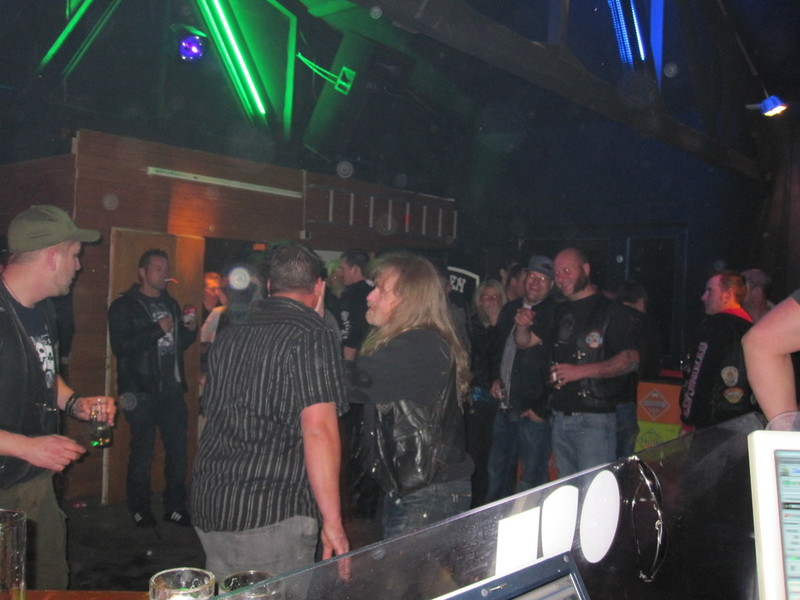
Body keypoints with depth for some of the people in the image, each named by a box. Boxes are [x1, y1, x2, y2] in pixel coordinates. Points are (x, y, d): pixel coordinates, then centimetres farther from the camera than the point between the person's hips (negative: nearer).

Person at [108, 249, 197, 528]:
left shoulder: (171, 304, 16)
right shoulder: (124, 306, -3)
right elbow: (120, 346, -16)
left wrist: (190, 330, 2)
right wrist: (157, 330, -18)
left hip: (172, 388, 6)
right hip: (142, 390, -5)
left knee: (178, 448, 6)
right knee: (142, 452, 1)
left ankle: (175, 506, 19)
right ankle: (140, 509, 17)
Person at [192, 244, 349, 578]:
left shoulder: (228, 335, 12)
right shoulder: (314, 337, -11)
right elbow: (318, 430, -19)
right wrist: (333, 521, -15)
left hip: (208, 507, 8)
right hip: (269, 515, -7)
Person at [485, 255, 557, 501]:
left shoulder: (554, 314, -11)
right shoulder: (511, 309, 11)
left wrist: (542, 409, -14)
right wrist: (496, 379, 12)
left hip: (533, 412, -7)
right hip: (505, 407, 7)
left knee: (532, 480, 1)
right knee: (497, 473, 17)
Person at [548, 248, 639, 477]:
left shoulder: (609, 310, -5)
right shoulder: (561, 313, 16)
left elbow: (631, 360, -15)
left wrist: (581, 371, -22)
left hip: (594, 420, -7)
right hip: (560, 417, 7)